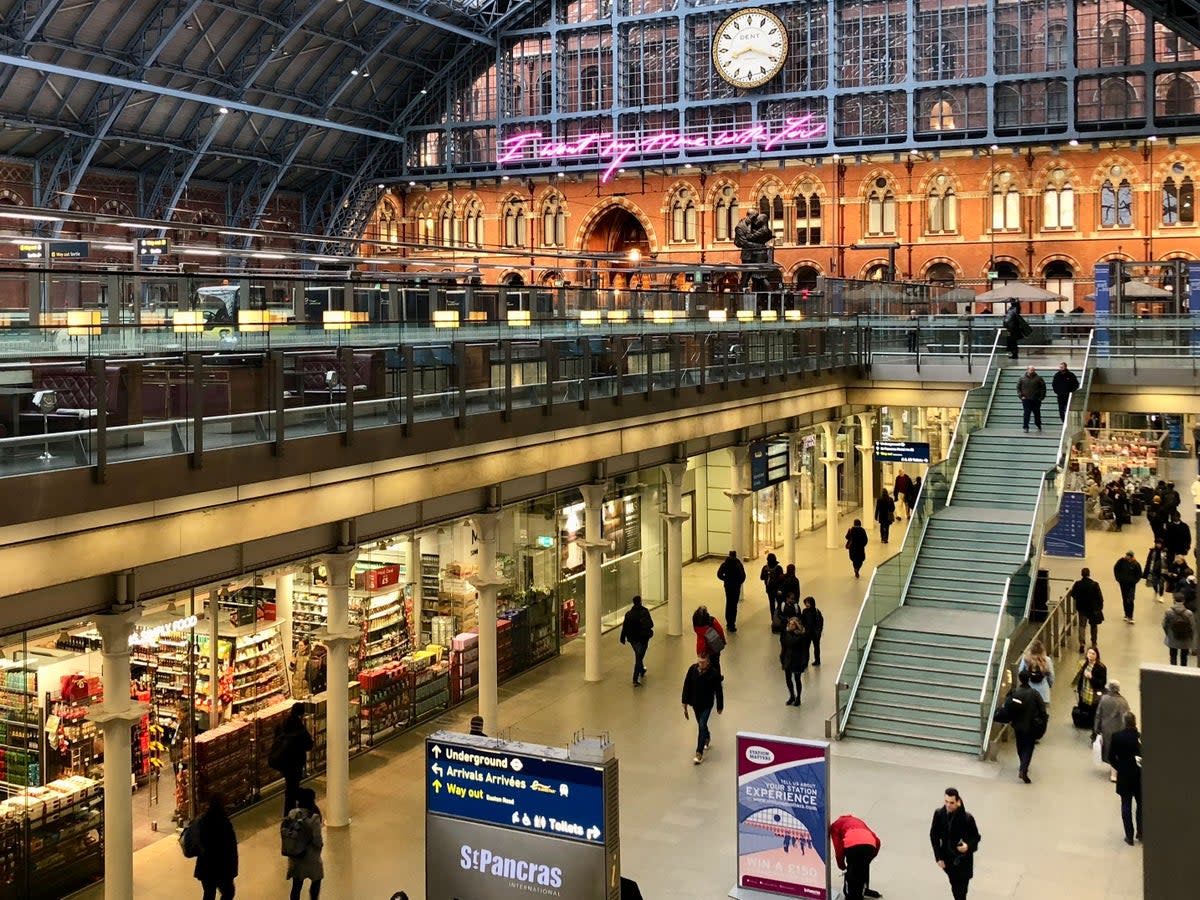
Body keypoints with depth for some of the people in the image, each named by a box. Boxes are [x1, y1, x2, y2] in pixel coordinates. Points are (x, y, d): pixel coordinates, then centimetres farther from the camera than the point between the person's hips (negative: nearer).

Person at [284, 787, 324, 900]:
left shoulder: (292, 814, -9)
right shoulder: (314, 818, -24)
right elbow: (317, 840, -21)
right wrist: (321, 843, 1)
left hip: (294, 856, 4)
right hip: (310, 857, -4)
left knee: (296, 885, 14)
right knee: (316, 880, 22)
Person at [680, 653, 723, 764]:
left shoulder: (714, 673, -20)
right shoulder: (693, 669, -12)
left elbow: (718, 691, -9)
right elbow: (687, 685, -2)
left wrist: (720, 707, -2)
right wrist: (685, 702, 1)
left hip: (707, 704, -4)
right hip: (695, 703, 4)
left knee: (702, 726, -9)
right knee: (701, 725, 21)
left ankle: (699, 753, -2)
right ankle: (707, 738, 52)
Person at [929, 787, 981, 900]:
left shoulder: (967, 817, -22)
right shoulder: (939, 813, -13)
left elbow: (976, 837, -7)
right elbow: (934, 835, -2)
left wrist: (968, 846, -28)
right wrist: (938, 857, -5)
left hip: (963, 860, -3)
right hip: (947, 858, 3)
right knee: (955, 887, 18)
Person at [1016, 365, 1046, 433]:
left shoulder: (1038, 378, 2)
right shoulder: (1022, 378, 4)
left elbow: (1043, 388, 5)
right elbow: (1018, 387, 9)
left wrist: (1042, 397, -2)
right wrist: (1021, 396, -1)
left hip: (1036, 400, 0)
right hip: (1026, 400, 0)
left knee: (1037, 414, 9)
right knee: (1026, 414, -5)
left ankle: (1039, 426, 24)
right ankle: (1025, 427, 0)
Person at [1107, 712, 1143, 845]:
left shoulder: (1117, 737, -13)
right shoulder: (1140, 737, -18)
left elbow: (1111, 757, -7)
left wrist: (1119, 768, 7)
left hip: (1124, 776, 0)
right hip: (1140, 777, 0)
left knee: (1126, 806, 10)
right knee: (1141, 804, 19)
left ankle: (1129, 836, 13)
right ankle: (1140, 832, 27)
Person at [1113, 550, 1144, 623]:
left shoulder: (1136, 564, -13)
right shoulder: (1122, 561, -8)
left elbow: (1139, 574, -1)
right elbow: (1116, 569, 7)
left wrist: (1134, 581, -9)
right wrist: (1118, 578, 3)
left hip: (1131, 584, -3)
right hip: (1123, 584, 3)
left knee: (1130, 600, -11)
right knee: (1125, 600, 13)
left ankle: (1130, 617, -6)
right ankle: (1127, 615, 26)